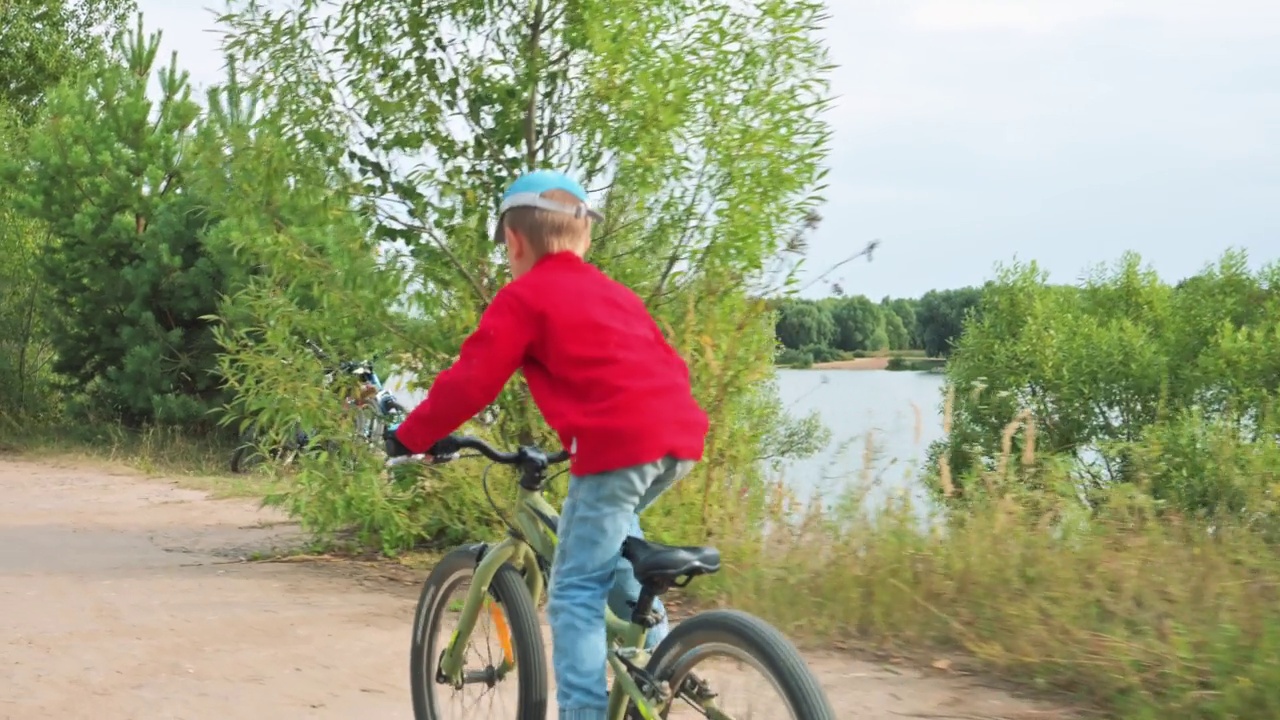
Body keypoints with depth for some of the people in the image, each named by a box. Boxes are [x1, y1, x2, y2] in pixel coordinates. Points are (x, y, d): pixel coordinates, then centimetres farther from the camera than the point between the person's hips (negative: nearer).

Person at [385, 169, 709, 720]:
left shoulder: (523, 297, 6)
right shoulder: (615, 294, 26)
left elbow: (471, 381, 0)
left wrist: (411, 435, 11)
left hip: (616, 447, -8)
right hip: (679, 434, 8)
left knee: (574, 594, -1)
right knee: (611, 528, 33)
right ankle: (654, 650, 27)